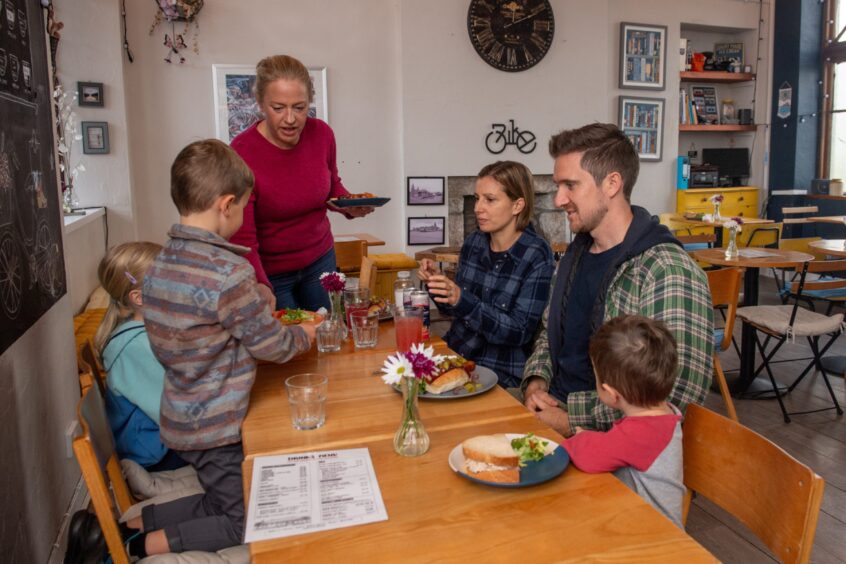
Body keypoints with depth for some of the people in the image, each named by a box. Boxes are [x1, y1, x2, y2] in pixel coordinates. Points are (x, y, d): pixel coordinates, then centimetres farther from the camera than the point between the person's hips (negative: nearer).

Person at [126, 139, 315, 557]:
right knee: (245, 523, 12)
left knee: (219, 503, 24)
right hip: (215, 427, -8)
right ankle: (142, 546, 4)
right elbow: (273, 347, -17)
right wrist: (304, 334, 3)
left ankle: (125, 524, 18)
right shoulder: (229, 272, -26)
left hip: (182, 419, 8)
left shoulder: (159, 265, 0)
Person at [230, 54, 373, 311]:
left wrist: (350, 206, -12)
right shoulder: (242, 152, -24)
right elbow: (242, 240, -24)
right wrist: (259, 286, -41)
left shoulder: (321, 134, -10)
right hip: (270, 274, -4)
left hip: (320, 260, 4)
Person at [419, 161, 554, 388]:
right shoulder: (474, 242, 3)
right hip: (454, 353, 6)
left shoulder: (536, 256, -13)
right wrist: (437, 282, -7)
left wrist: (463, 301, -27)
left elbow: (519, 333, -17)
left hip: (500, 372, -5)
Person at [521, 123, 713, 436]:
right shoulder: (576, 252, 9)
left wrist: (571, 419, -18)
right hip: (553, 415, 8)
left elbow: (679, 391, -24)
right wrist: (535, 382, 0)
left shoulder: (668, 272, -18)